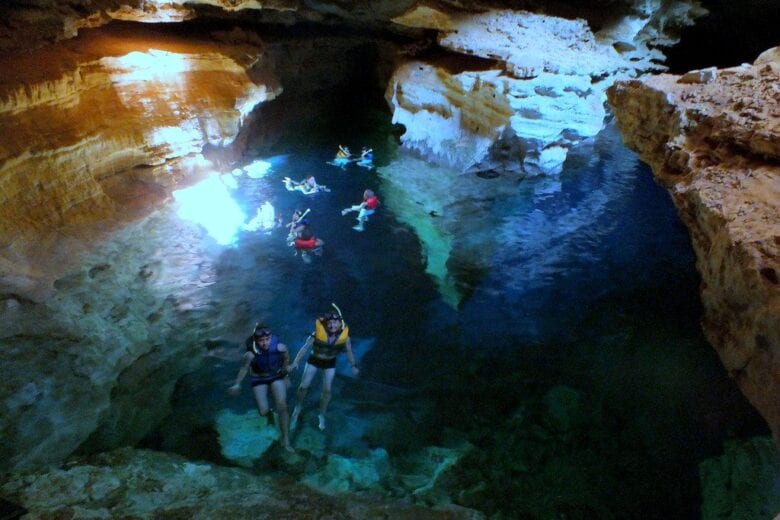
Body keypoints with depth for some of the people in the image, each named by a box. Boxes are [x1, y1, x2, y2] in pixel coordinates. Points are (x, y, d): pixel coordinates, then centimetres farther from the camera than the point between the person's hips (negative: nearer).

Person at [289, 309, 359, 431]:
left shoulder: (344, 336, -24)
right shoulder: (318, 333, -30)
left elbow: (349, 351, -8)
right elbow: (305, 348, -25)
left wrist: (354, 366, -6)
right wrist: (295, 362, -29)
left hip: (330, 363, 1)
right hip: (314, 360, -1)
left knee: (327, 390, 1)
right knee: (304, 386, -3)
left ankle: (321, 416, 23)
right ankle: (297, 410, 24)